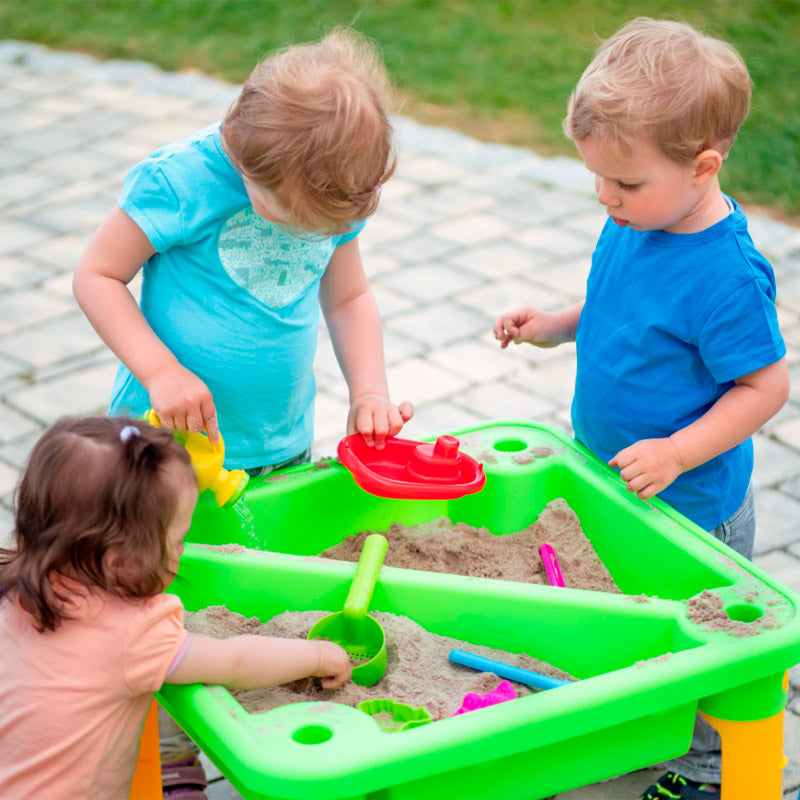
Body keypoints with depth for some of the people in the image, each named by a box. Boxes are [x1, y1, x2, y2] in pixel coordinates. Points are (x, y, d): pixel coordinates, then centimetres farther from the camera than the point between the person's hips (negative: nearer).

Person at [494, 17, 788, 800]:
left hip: (689, 504, -8)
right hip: (612, 480, 8)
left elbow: (766, 385, -23)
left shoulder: (725, 275, -31)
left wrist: (676, 453, -28)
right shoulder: (633, 224, -5)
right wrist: (559, 325, 1)